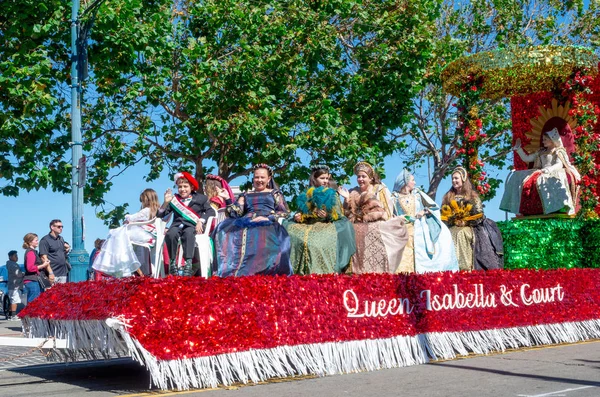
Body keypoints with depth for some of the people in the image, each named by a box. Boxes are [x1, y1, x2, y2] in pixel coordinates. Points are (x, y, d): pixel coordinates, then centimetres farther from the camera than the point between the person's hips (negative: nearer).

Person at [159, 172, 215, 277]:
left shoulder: (200, 198, 17)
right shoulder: (174, 199, 21)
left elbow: (211, 211, 3)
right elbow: (161, 215, 14)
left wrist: (201, 221, -14)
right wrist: (166, 202, -4)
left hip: (192, 226, -2)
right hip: (177, 225, 2)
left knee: (188, 233, -39)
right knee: (170, 234, -34)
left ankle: (188, 263, -44)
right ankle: (172, 262, -28)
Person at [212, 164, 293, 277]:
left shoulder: (275, 193, 24)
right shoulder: (245, 195, 31)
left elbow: (283, 212, 10)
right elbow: (236, 213, 17)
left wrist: (268, 218, -6)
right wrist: (228, 199, 4)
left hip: (268, 225, -2)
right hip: (246, 224, 2)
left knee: (261, 241, -40)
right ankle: (231, 274, -40)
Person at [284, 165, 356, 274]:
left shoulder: (333, 195, 14)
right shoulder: (306, 195, 19)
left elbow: (339, 215, 7)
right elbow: (300, 212, 19)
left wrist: (328, 215, -12)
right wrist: (298, 217, -4)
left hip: (327, 225, -2)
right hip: (308, 225, 2)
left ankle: (325, 272, -34)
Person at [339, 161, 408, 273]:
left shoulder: (381, 190, 7)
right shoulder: (353, 193, 16)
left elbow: (387, 213, 2)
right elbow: (349, 214, 11)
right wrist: (347, 199, 0)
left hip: (377, 231, -2)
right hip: (358, 233, 2)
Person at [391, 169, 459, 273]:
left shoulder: (417, 194, 13)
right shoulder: (395, 197, 7)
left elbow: (434, 207, 12)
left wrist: (424, 211, -6)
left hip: (420, 230, 2)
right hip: (404, 231, -2)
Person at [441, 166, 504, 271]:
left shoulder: (473, 196, 6)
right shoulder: (448, 197, 16)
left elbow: (479, 216, -2)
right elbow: (443, 215, 11)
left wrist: (464, 222, -7)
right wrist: (453, 222, -4)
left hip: (468, 231, -2)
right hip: (452, 232, 2)